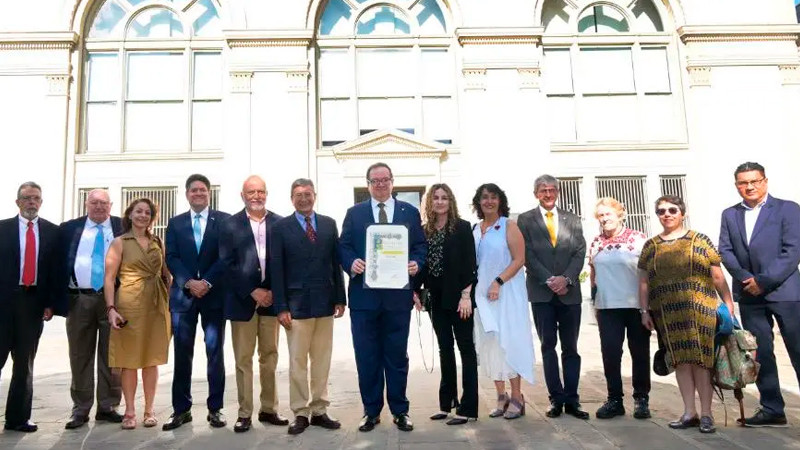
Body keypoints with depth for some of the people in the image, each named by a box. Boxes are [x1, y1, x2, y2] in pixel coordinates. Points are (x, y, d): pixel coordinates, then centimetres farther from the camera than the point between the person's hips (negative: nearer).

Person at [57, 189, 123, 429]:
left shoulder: (123, 228, 5)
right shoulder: (69, 228, 8)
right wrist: (59, 299, -1)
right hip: (79, 299, 1)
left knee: (111, 356, 6)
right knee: (80, 357, 8)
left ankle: (108, 406, 17)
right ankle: (81, 410, 17)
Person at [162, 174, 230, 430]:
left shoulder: (224, 220, 3)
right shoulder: (175, 223, 12)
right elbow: (171, 258, 2)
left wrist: (207, 282, -15)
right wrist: (189, 282, -13)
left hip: (214, 294, -2)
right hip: (183, 294, 2)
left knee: (215, 352, 3)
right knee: (182, 354, 5)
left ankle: (215, 409, 11)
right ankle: (181, 409, 15)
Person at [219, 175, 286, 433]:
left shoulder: (279, 223, 5)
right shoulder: (230, 225, 1)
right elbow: (228, 264, -5)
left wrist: (274, 291, -8)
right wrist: (253, 292, -12)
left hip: (271, 298, 2)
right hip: (243, 300, -1)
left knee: (270, 357, 9)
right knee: (243, 360, 4)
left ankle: (269, 409, 20)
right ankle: (244, 413, 13)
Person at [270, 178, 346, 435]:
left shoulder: (329, 224, 8)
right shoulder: (281, 227, 0)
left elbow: (336, 263, 8)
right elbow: (276, 270, -3)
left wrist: (340, 298, 4)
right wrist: (281, 307, -9)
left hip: (325, 302, 3)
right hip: (297, 304, -3)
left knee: (322, 361, 9)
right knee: (298, 362, 3)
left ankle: (319, 411, 19)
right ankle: (300, 414, 14)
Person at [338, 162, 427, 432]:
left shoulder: (410, 212, 9)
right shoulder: (354, 213, 9)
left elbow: (420, 246, 7)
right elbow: (343, 247, 5)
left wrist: (417, 263, -13)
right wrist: (351, 262, -15)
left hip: (398, 295, 0)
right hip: (364, 295, 1)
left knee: (397, 356, 8)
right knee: (366, 357, 7)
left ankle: (400, 411, 22)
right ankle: (371, 411, 21)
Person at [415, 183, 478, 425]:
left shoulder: (462, 227, -4)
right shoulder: (424, 230, 8)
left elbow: (469, 263, -9)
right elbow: (421, 263, 11)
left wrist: (466, 295, -16)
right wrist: (415, 290, 1)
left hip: (458, 296, -5)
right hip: (436, 297, 5)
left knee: (466, 348, 1)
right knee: (444, 349, 12)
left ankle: (467, 407, 6)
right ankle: (447, 403, 22)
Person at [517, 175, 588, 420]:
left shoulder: (572, 219, 13)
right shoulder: (526, 220, 5)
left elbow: (580, 252, 4)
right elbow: (528, 255, -3)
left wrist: (566, 279, -11)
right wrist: (550, 280, -12)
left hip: (569, 291, 2)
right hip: (541, 292, -2)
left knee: (570, 347, 5)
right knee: (548, 346, 2)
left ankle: (572, 400, 10)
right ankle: (556, 399, 9)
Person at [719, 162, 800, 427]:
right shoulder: (730, 215, 12)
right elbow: (725, 252, 5)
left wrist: (764, 280, -15)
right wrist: (746, 278, -10)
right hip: (750, 294, 4)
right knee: (760, 353, 6)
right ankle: (772, 409, 15)